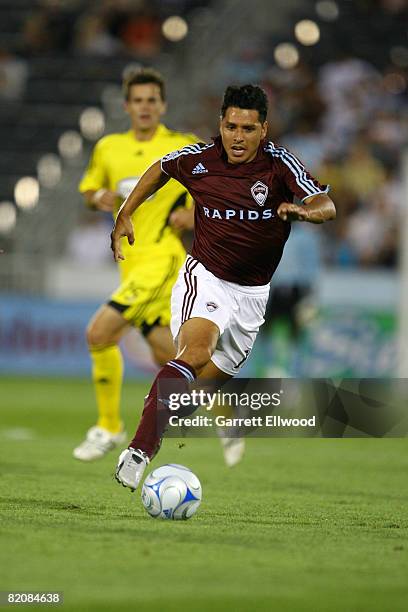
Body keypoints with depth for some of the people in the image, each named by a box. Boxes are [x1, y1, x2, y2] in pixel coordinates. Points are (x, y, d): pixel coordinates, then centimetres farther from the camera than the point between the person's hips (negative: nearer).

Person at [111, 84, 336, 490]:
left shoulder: (279, 164, -13)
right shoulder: (198, 159, -8)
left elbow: (327, 206, -26)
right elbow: (161, 170, 16)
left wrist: (303, 210, -48)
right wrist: (125, 214, 13)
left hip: (252, 293, 3)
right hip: (204, 278, -2)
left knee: (208, 380, 4)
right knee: (197, 351, -29)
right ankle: (137, 452, -36)